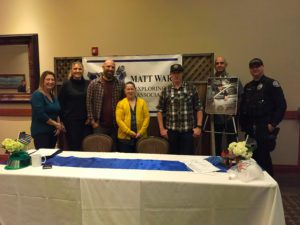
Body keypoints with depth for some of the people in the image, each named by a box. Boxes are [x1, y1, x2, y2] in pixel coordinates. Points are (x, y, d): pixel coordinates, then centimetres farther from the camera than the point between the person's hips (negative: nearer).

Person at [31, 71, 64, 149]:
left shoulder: (53, 96, 12)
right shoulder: (37, 95, -11)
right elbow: (40, 114, -20)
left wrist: (59, 125, 0)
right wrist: (56, 124, -12)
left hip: (53, 131, 8)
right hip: (41, 132, -7)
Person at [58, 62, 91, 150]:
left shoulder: (88, 84, 5)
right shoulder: (66, 84, 0)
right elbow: (61, 103, 0)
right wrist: (62, 120, -3)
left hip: (86, 121, 2)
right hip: (71, 121, -2)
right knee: (73, 147, 5)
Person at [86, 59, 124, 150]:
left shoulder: (120, 84, 5)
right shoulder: (94, 83, 0)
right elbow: (89, 103, -1)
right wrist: (92, 121, -6)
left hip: (115, 125, 2)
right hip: (99, 125, -1)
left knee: (114, 150, 10)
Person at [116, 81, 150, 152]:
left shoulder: (142, 102, 7)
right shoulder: (120, 103, 2)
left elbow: (147, 117, 1)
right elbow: (119, 120, -5)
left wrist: (141, 132, -8)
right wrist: (130, 132, -12)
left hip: (141, 136, 2)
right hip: (125, 137, -1)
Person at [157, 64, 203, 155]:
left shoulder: (191, 89, 3)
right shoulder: (165, 90, 4)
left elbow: (199, 108, 3)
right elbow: (160, 110, 5)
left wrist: (199, 126, -5)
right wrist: (162, 128, 0)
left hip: (188, 130, -1)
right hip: (171, 130, 1)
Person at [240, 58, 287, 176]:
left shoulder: (271, 84, -5)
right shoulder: (248, 86, 14)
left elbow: (281, 105, -11)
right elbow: (243, 106, 17)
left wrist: (273, 124, -15)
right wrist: (243, 123, 10)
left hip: (265, 128, -6)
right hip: (250, 128, 6)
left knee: (263, 157, -1)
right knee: (252, 155, 12)